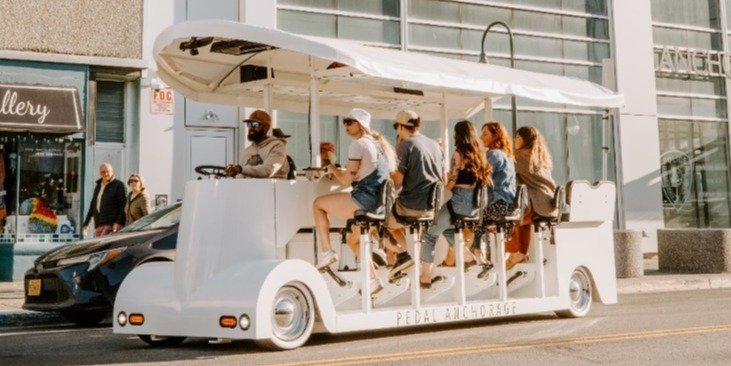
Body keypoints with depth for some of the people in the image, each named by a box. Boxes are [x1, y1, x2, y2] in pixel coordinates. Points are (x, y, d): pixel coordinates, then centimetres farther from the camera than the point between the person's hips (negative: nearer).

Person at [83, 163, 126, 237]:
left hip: (111, 224, -7)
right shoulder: (98, 186, 22)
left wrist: (118, 222, -19)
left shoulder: (119, 185, -1)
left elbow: (123, 205, -9)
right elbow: (92, 206, 26)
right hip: (98, 225, 7)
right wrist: (86, 224, 22)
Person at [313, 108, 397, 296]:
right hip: (381, 200, 9)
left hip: (365, 198, -9)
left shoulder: (358, 144, -8)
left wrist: (333, 169, 9)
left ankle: (326, 252, 2)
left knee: (318, 204, 6)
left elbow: (347, 180, -9)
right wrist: (341, 171, 23)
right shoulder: (379, 143, 19)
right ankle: (373, 280, 19)